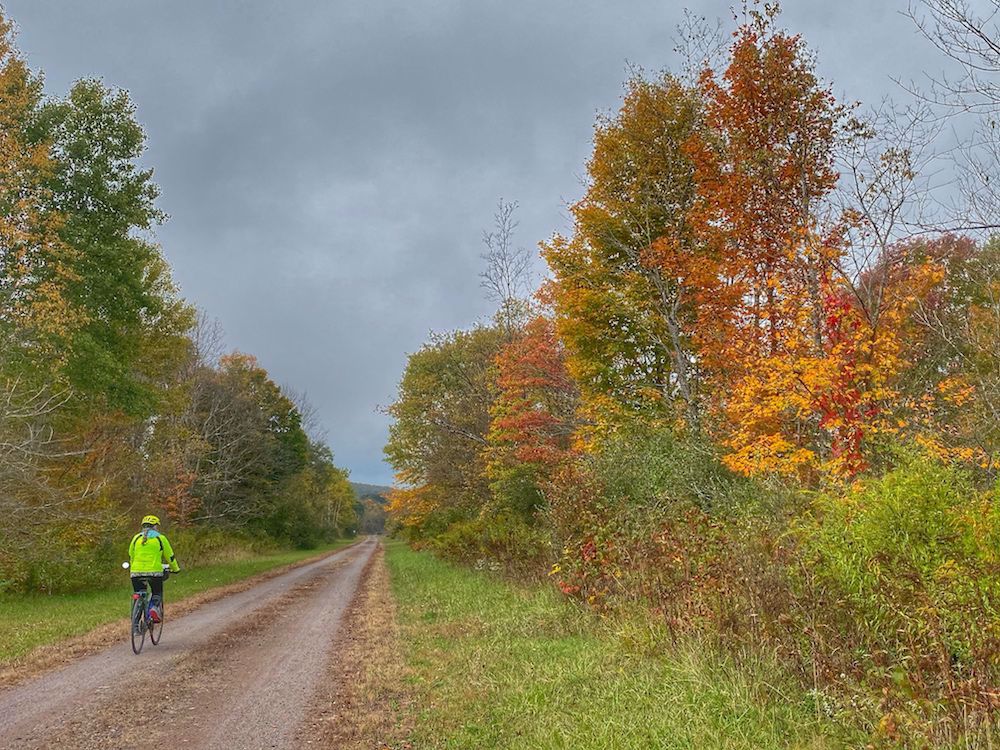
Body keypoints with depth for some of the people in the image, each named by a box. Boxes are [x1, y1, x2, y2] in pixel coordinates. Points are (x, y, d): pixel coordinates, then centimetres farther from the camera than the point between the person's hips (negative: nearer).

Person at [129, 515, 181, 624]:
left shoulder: (136, 537, 14)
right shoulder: (160, 538, 7)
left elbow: (131, 556, 24)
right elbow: (169, 556, 13)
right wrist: (175, 569, 29)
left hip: (136, 572, 2)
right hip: (154, 572, -2)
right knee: (157, 594, 19)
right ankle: (154, 608, -10)